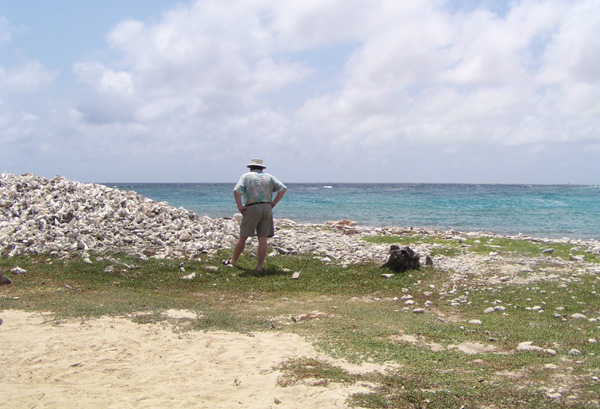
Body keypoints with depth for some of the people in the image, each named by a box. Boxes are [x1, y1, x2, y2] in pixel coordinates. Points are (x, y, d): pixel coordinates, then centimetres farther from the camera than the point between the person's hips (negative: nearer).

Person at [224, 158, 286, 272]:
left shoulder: (246, 176, 7)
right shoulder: (269, 177, 15)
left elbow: (237, 191, -9)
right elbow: (283, 188, 7)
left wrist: (240, 206, -4)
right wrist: (274, 202, 6)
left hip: (252, 208, -3)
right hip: (267, 208, 3)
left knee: (242, 237, 6)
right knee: (263, 238, 4)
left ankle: (233, 261, 18)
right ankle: (259, 266, 4)